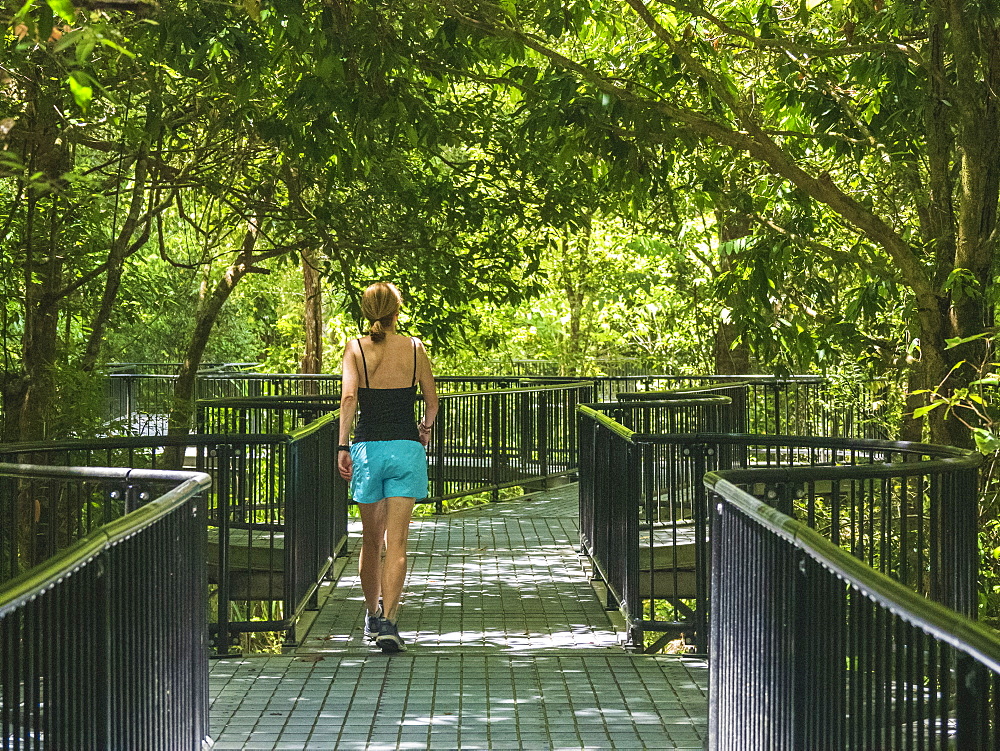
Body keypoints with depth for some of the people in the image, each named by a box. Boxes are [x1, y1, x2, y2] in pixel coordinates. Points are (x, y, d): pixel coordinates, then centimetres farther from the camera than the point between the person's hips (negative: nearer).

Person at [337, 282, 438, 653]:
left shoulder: (355, 348, 0)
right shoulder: (414, 348, 3)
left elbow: (349, 396, -13)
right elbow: (432, 402, 9)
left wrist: (343, 446, -14)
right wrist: (425, 428, 29)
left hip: (367, 448, 1)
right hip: (406, 449, -1)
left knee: (371, 540, 16)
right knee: (396, 543, -5)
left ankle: (373, 617, 29)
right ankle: (388, 622, -19)